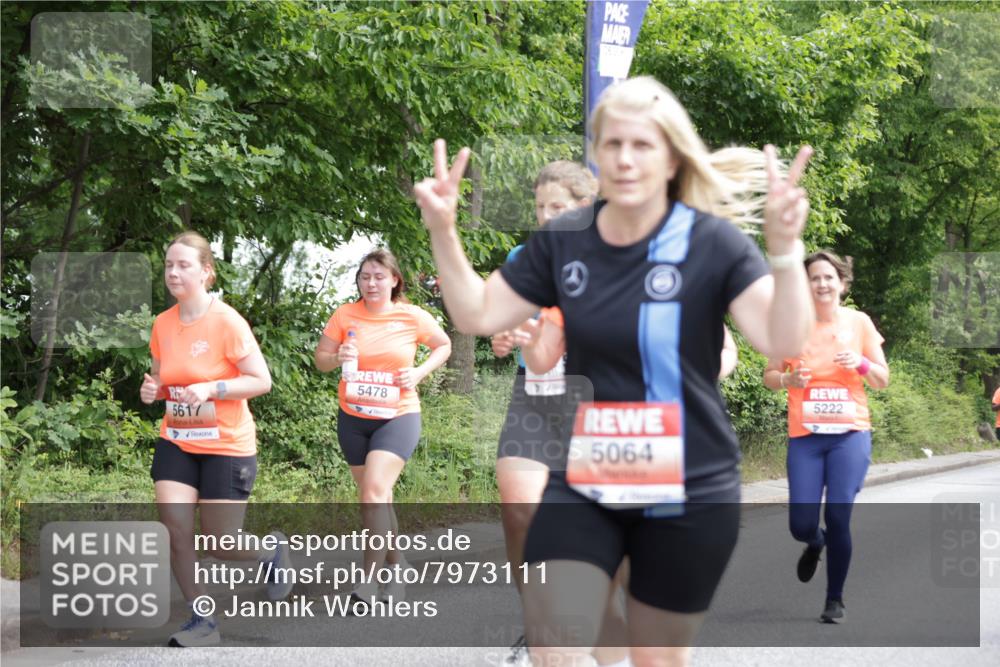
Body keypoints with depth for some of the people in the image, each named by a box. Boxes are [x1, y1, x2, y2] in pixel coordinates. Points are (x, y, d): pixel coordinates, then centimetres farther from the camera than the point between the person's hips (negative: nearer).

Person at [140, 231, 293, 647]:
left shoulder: (227, 322, -16)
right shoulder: (163, 324, 1)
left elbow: (262, 381, -15)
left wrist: (210, 388, -27)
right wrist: (152, 389, -7)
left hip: (226, 446, -5)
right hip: (176, 442, 5)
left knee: (218, 544, 0)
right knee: (174, 526, -12)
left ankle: (273, 550, 35)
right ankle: (202, 621, 3)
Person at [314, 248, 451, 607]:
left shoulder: (413, 317, -6)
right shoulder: (345, 315, -2)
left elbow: (444, 345, 11)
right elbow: (320, 359, 5)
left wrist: (420, 372, -6)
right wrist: (337, 358, -18)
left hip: (398, 416, -4)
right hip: (353, 417, 4)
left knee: (375, 490, -20)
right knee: (374, 497, 12)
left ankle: (370, 582, -20)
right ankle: (397, 566, 31)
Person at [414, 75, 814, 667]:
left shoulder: (712, 242, -12)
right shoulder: (564, 241, -1)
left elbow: (785, 342, -23)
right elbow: (479, 314, 7)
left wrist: (784, 248, -38)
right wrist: (444, 231, -7)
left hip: (688, 494, -3)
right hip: (583, 486, 3)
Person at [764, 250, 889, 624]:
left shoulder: (859, 322, 3)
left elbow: (882, 381, 8)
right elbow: (769, 376, 7)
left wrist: (861, 364, -13)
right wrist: (789, 379, -15)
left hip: (850, 435, 0)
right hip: (804, 437, 0)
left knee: (838, 518, -8)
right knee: (801, 525, -4)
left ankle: (835, 600, 9)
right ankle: (815, 543, 35)